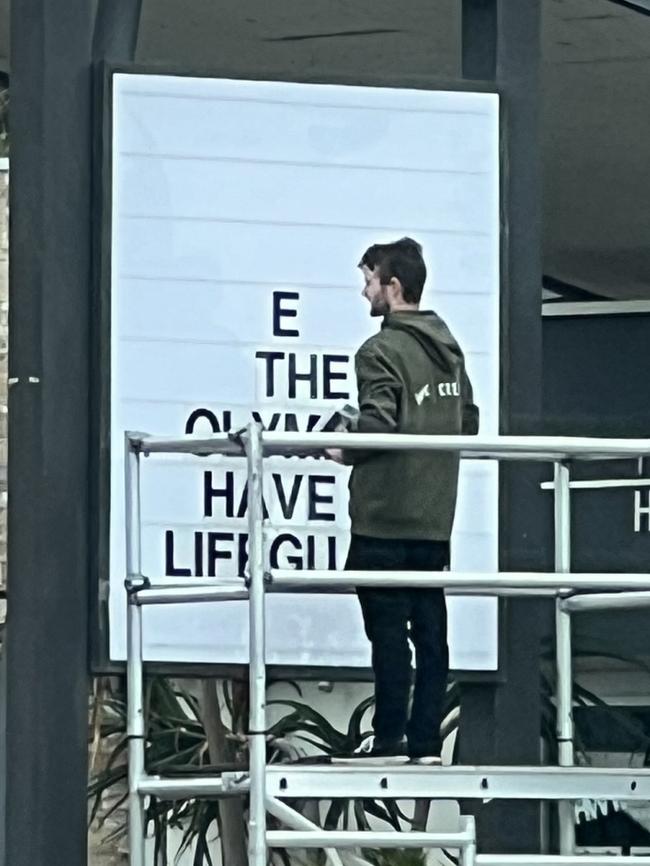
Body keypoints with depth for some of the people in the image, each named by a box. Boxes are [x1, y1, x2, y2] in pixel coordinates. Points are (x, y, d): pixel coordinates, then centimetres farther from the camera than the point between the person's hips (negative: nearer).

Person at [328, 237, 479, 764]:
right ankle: (426, 740, 7)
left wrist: (345, 453, -3)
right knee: (430, 629, 7)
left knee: (388, 630, -4)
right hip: (435, 516, 7)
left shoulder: (381, 351, -12)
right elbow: (469, 420, 14)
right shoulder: (448, 348, 12)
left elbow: (377, 425, -20)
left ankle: (390, 739, -3)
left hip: (385, 515, -7)